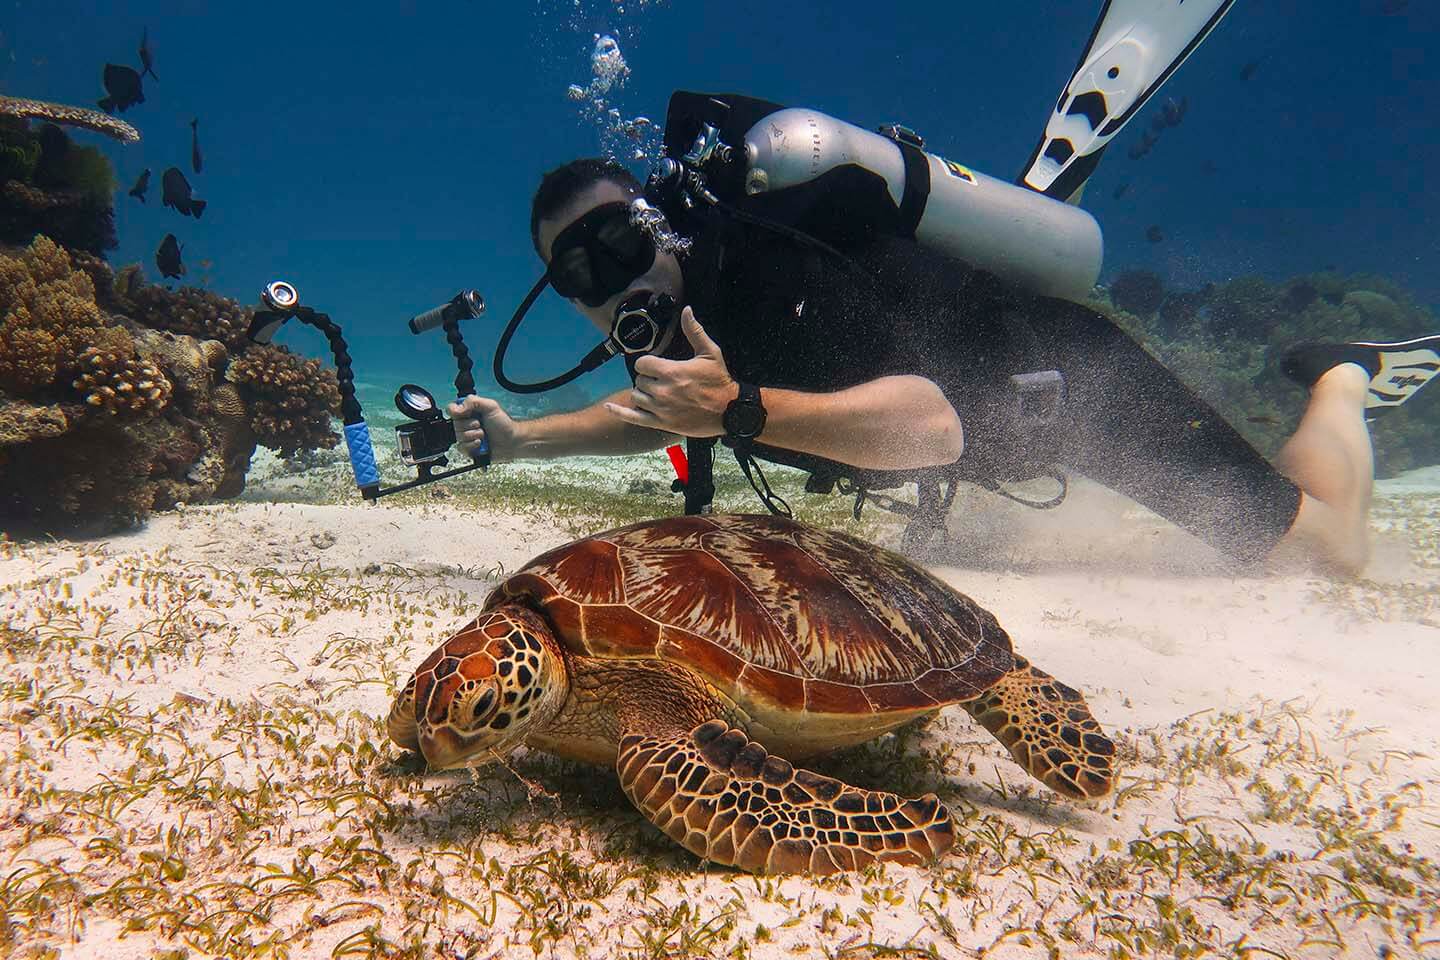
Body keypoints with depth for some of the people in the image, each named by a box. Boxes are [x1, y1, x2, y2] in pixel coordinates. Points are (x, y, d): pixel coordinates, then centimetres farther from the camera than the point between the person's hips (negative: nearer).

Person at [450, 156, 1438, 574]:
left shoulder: (763, 274, -34)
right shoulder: (679, 304, -8)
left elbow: (936, 426, -44)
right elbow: (653, 412, 12)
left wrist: (741, 408, -53)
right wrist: (523, 438, 3)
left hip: (1064, 367, -8)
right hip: (1002, 407, 8)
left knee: (1328, 543, -2)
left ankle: (1342, 374, 28)